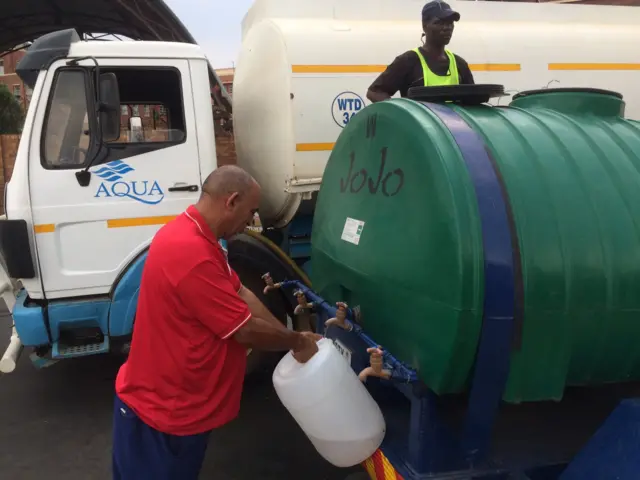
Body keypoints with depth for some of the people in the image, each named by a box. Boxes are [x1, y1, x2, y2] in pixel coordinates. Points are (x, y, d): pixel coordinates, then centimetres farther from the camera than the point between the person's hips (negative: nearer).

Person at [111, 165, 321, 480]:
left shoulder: (193, 237, 3)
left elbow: (241, 294, 6)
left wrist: (292, 339, 4)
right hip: (162, 412, -9)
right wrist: (297, 342, -7)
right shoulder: (193, 254, -32)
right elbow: (246, 330, -25)